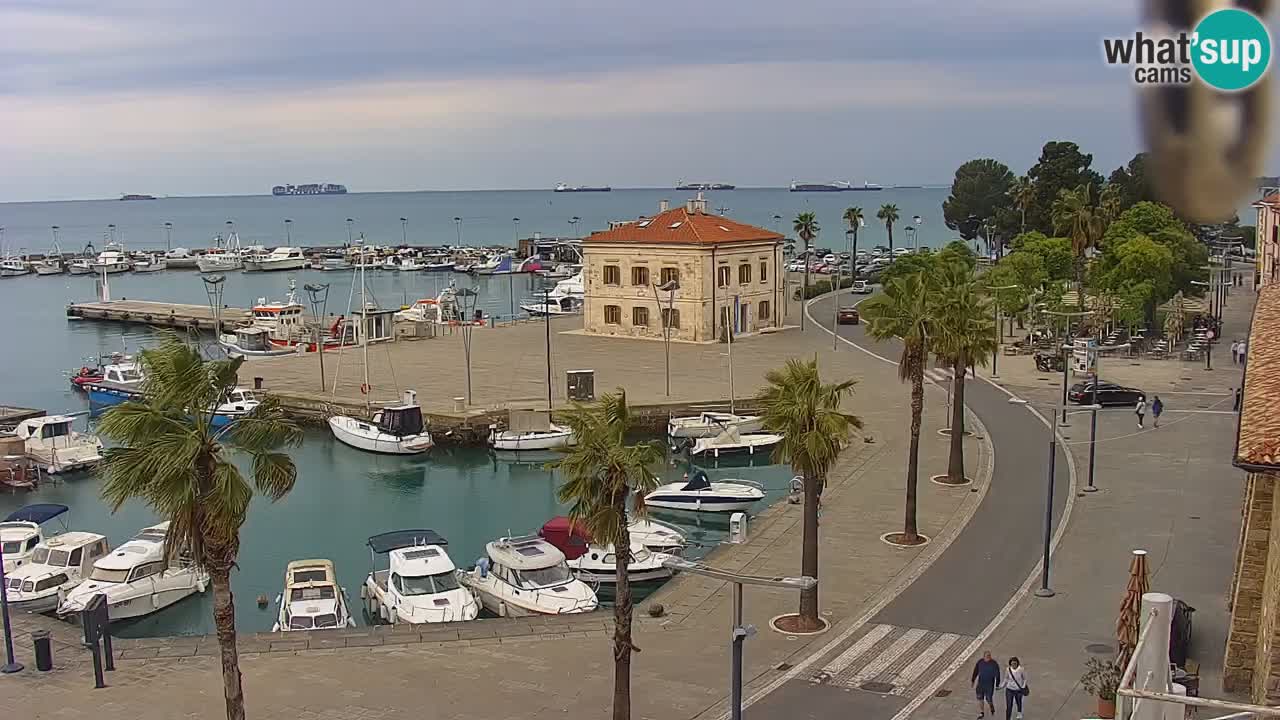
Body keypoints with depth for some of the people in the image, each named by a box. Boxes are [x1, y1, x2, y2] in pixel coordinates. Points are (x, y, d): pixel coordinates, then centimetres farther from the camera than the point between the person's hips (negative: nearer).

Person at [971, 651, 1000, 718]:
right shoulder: (980, 662, -7)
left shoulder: (994, 664, -17)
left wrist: (997, 685, -8)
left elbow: (997, 675, -10)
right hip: (981, 683, 3)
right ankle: (981, 713, 23)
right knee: (980, 698, 7)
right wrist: (973, 680, 13)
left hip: (990, 685, -3)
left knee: (989, 699, 3)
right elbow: (976, 671, 7)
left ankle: (992, 710, 34)